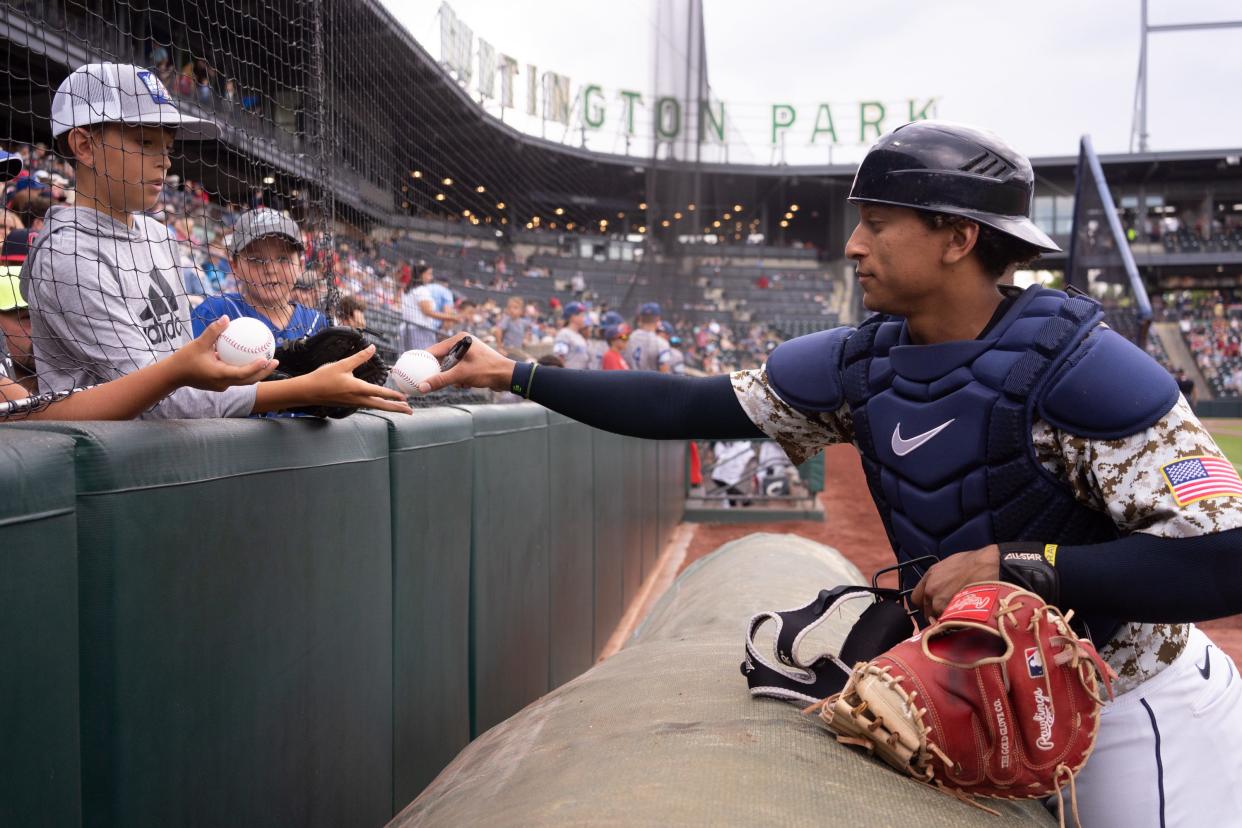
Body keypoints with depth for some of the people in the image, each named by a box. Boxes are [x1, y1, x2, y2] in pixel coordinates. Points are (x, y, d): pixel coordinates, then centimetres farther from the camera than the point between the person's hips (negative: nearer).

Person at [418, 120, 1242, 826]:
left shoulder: (1073, 362, -25)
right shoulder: (864, 363, -7)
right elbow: (688, 407, -3)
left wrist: (1010, 564, -31)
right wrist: (518, 374, -4)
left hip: (1135, 714, -5)